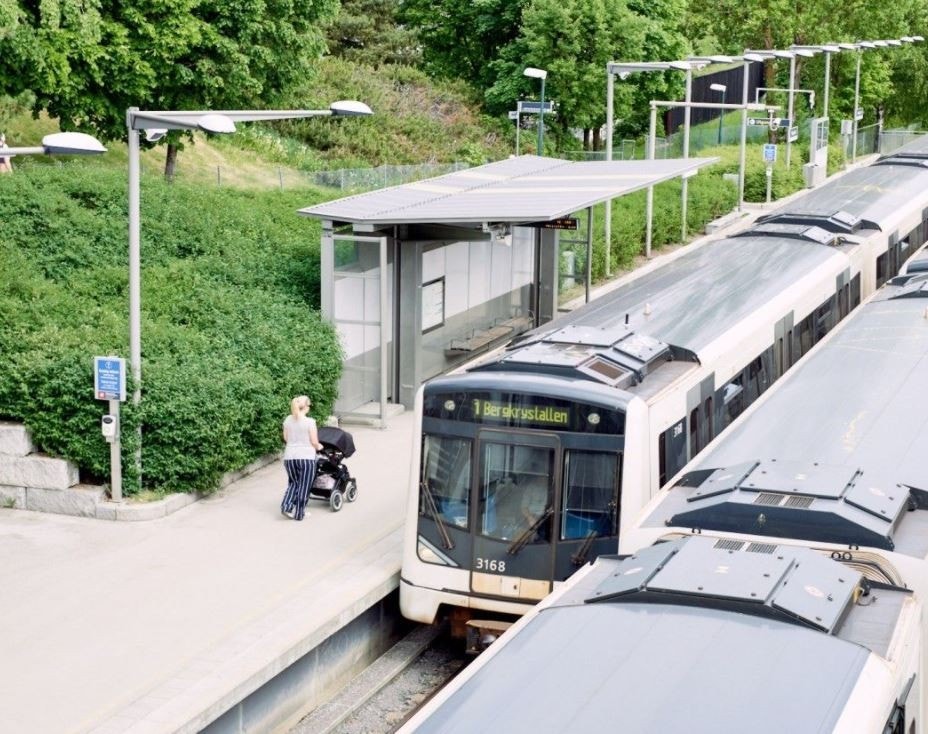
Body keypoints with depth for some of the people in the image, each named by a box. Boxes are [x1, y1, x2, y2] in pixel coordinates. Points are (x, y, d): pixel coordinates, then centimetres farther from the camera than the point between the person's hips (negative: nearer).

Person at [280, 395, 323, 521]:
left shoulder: (288, 420, 2)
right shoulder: (309, 422, -12)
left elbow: (285, 438, 11)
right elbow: (314, 442, -9)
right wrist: (318, 447, 12)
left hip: (289, 457, 5)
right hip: (306, 457, -4)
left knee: (293, 483, 20)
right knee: (304, 486, 8)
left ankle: (287, 506, 1)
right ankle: (299, 513, 13)